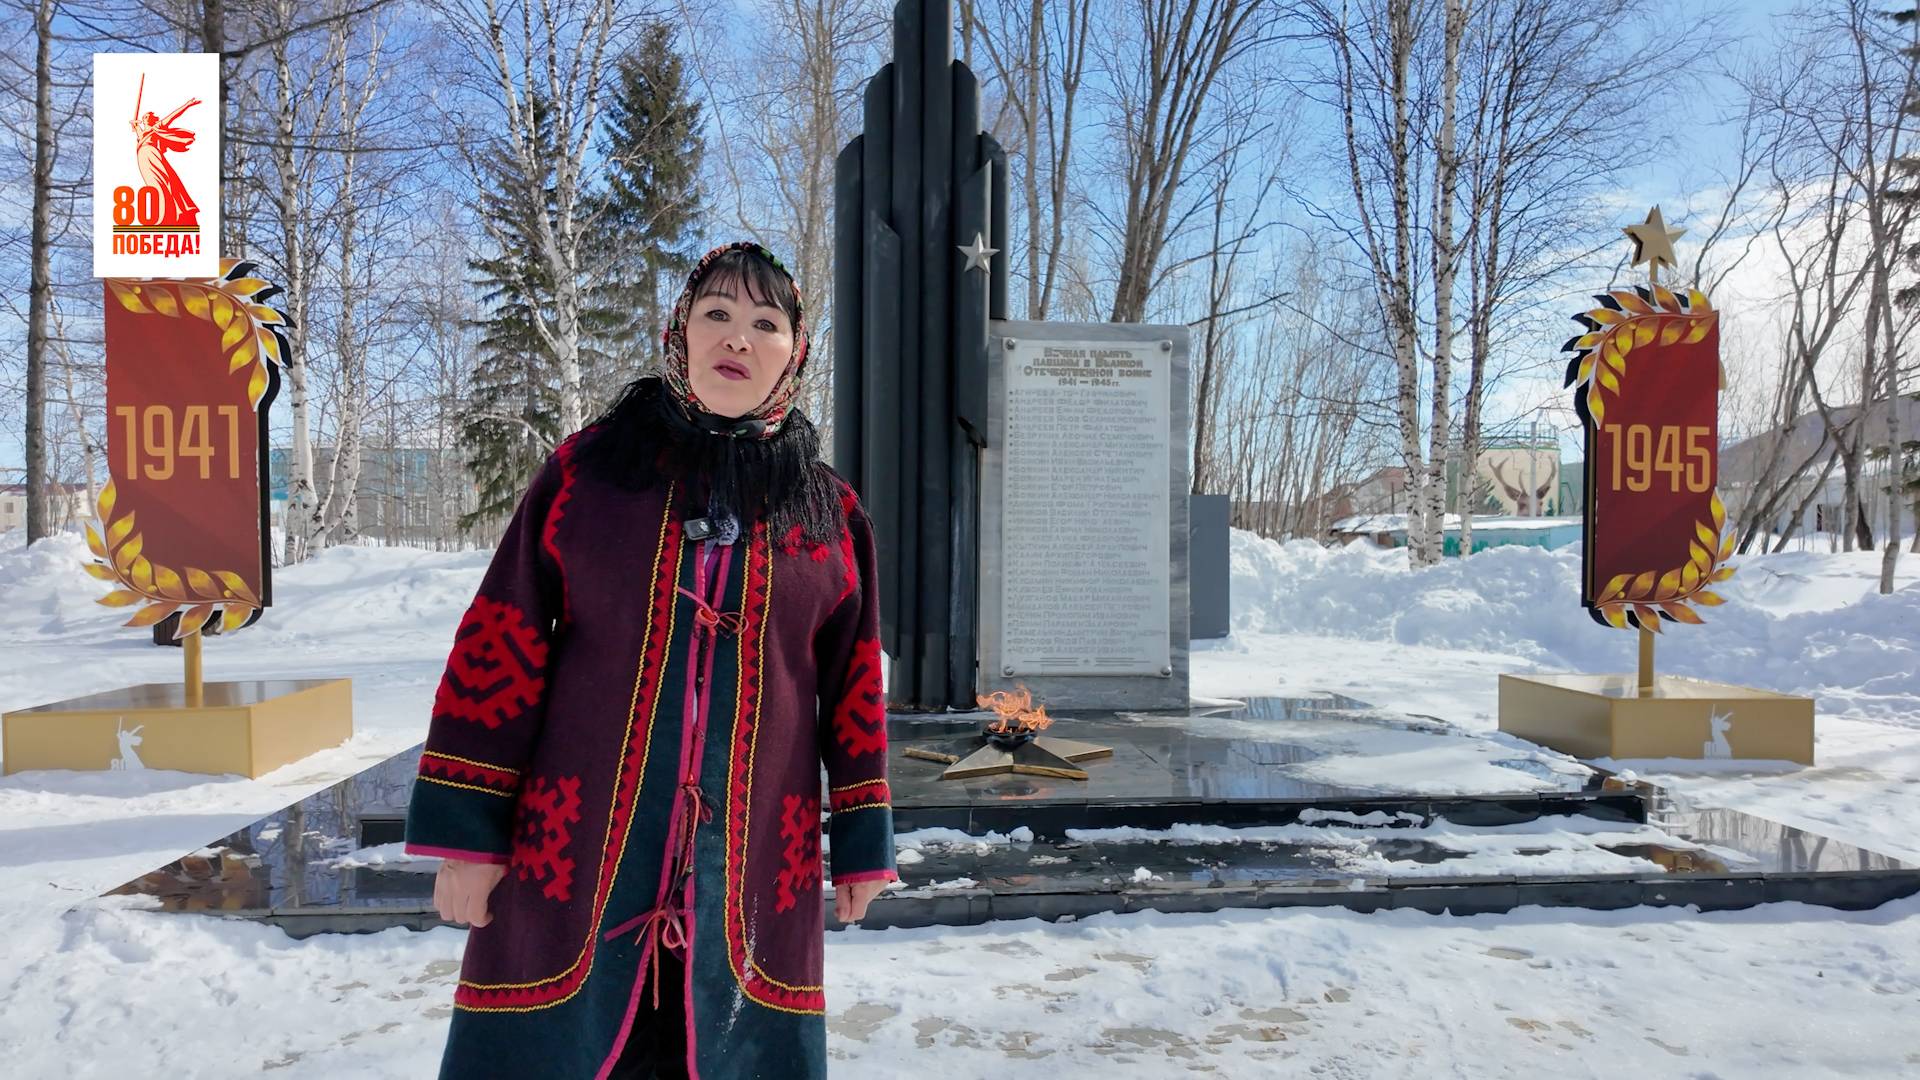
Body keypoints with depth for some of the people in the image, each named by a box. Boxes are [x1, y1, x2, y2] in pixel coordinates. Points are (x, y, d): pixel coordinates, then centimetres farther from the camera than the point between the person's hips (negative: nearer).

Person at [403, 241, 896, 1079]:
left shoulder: (832, 513, 5)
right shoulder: (585, 470, 1)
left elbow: (853, 687, 8)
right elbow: (498, 652, -1)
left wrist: (864, 841, 8)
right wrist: (466, 831, -4)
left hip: (755, 868, 1)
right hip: (573, 853, -1)